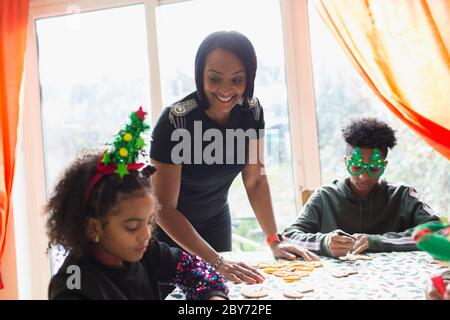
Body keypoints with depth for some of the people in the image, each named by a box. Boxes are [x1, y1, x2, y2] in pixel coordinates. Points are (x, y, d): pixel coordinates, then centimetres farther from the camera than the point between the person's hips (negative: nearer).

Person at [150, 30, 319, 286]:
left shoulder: (251, 111, -14)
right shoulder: (175, 121, -30)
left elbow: (255, 179, -4)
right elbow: (164, 208, -30)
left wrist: (274, 240, -14)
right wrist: (217, 261, -37)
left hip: (215, 221, 5)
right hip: (169, 227, -4)